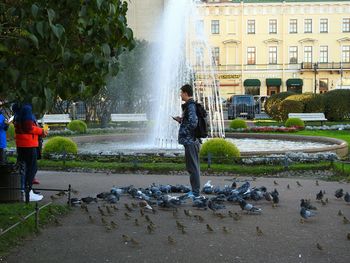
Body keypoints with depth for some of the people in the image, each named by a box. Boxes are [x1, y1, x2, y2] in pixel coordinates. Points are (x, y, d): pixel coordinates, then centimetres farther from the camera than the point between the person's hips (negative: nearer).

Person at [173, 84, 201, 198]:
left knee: (193, 168, -5)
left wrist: (183, 132, -13)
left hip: (190, 141, -10)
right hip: (193, 140, 10)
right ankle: (195, 191, 22)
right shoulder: (190, 105, 15)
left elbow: (193, 123, -25)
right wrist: (181, 120, 13)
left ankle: (195, 192, -1)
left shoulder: (190, 106, -16)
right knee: (194, 167, 15)